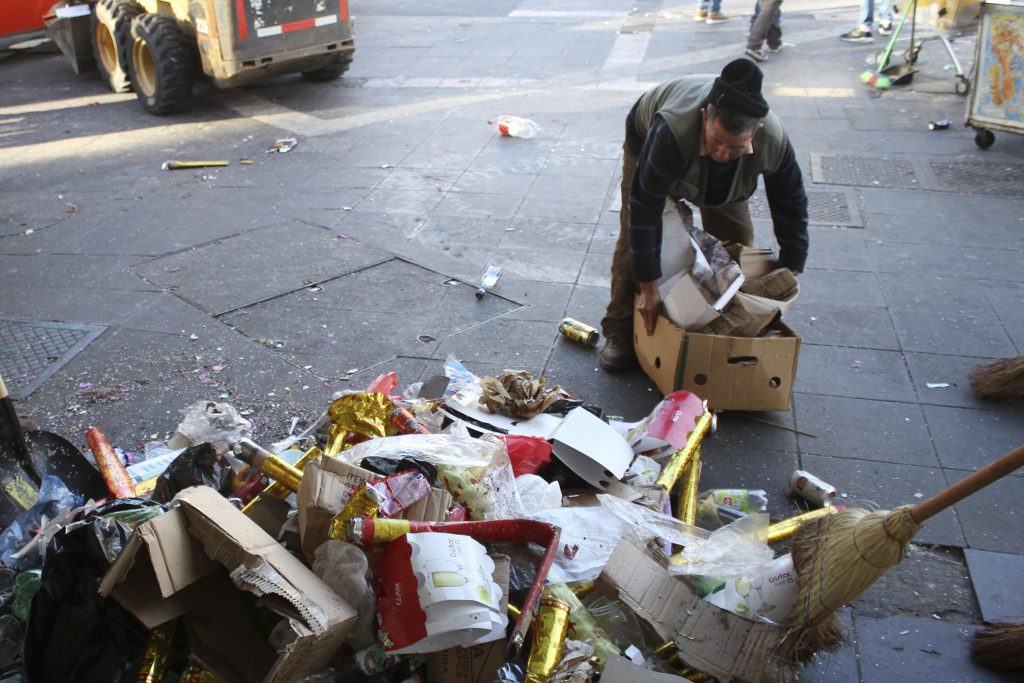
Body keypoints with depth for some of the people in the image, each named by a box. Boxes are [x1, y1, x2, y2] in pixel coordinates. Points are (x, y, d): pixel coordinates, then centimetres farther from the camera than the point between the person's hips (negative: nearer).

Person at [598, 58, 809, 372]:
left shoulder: (773, 142, -37)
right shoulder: (671, 131, -49)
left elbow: (792, 208, -20)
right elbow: (645, 210, -43)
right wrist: (649, 288, -39)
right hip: (647, 141, -3)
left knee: (737, 240, -1)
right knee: (635, 233, -9)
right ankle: (619, 333, 4)